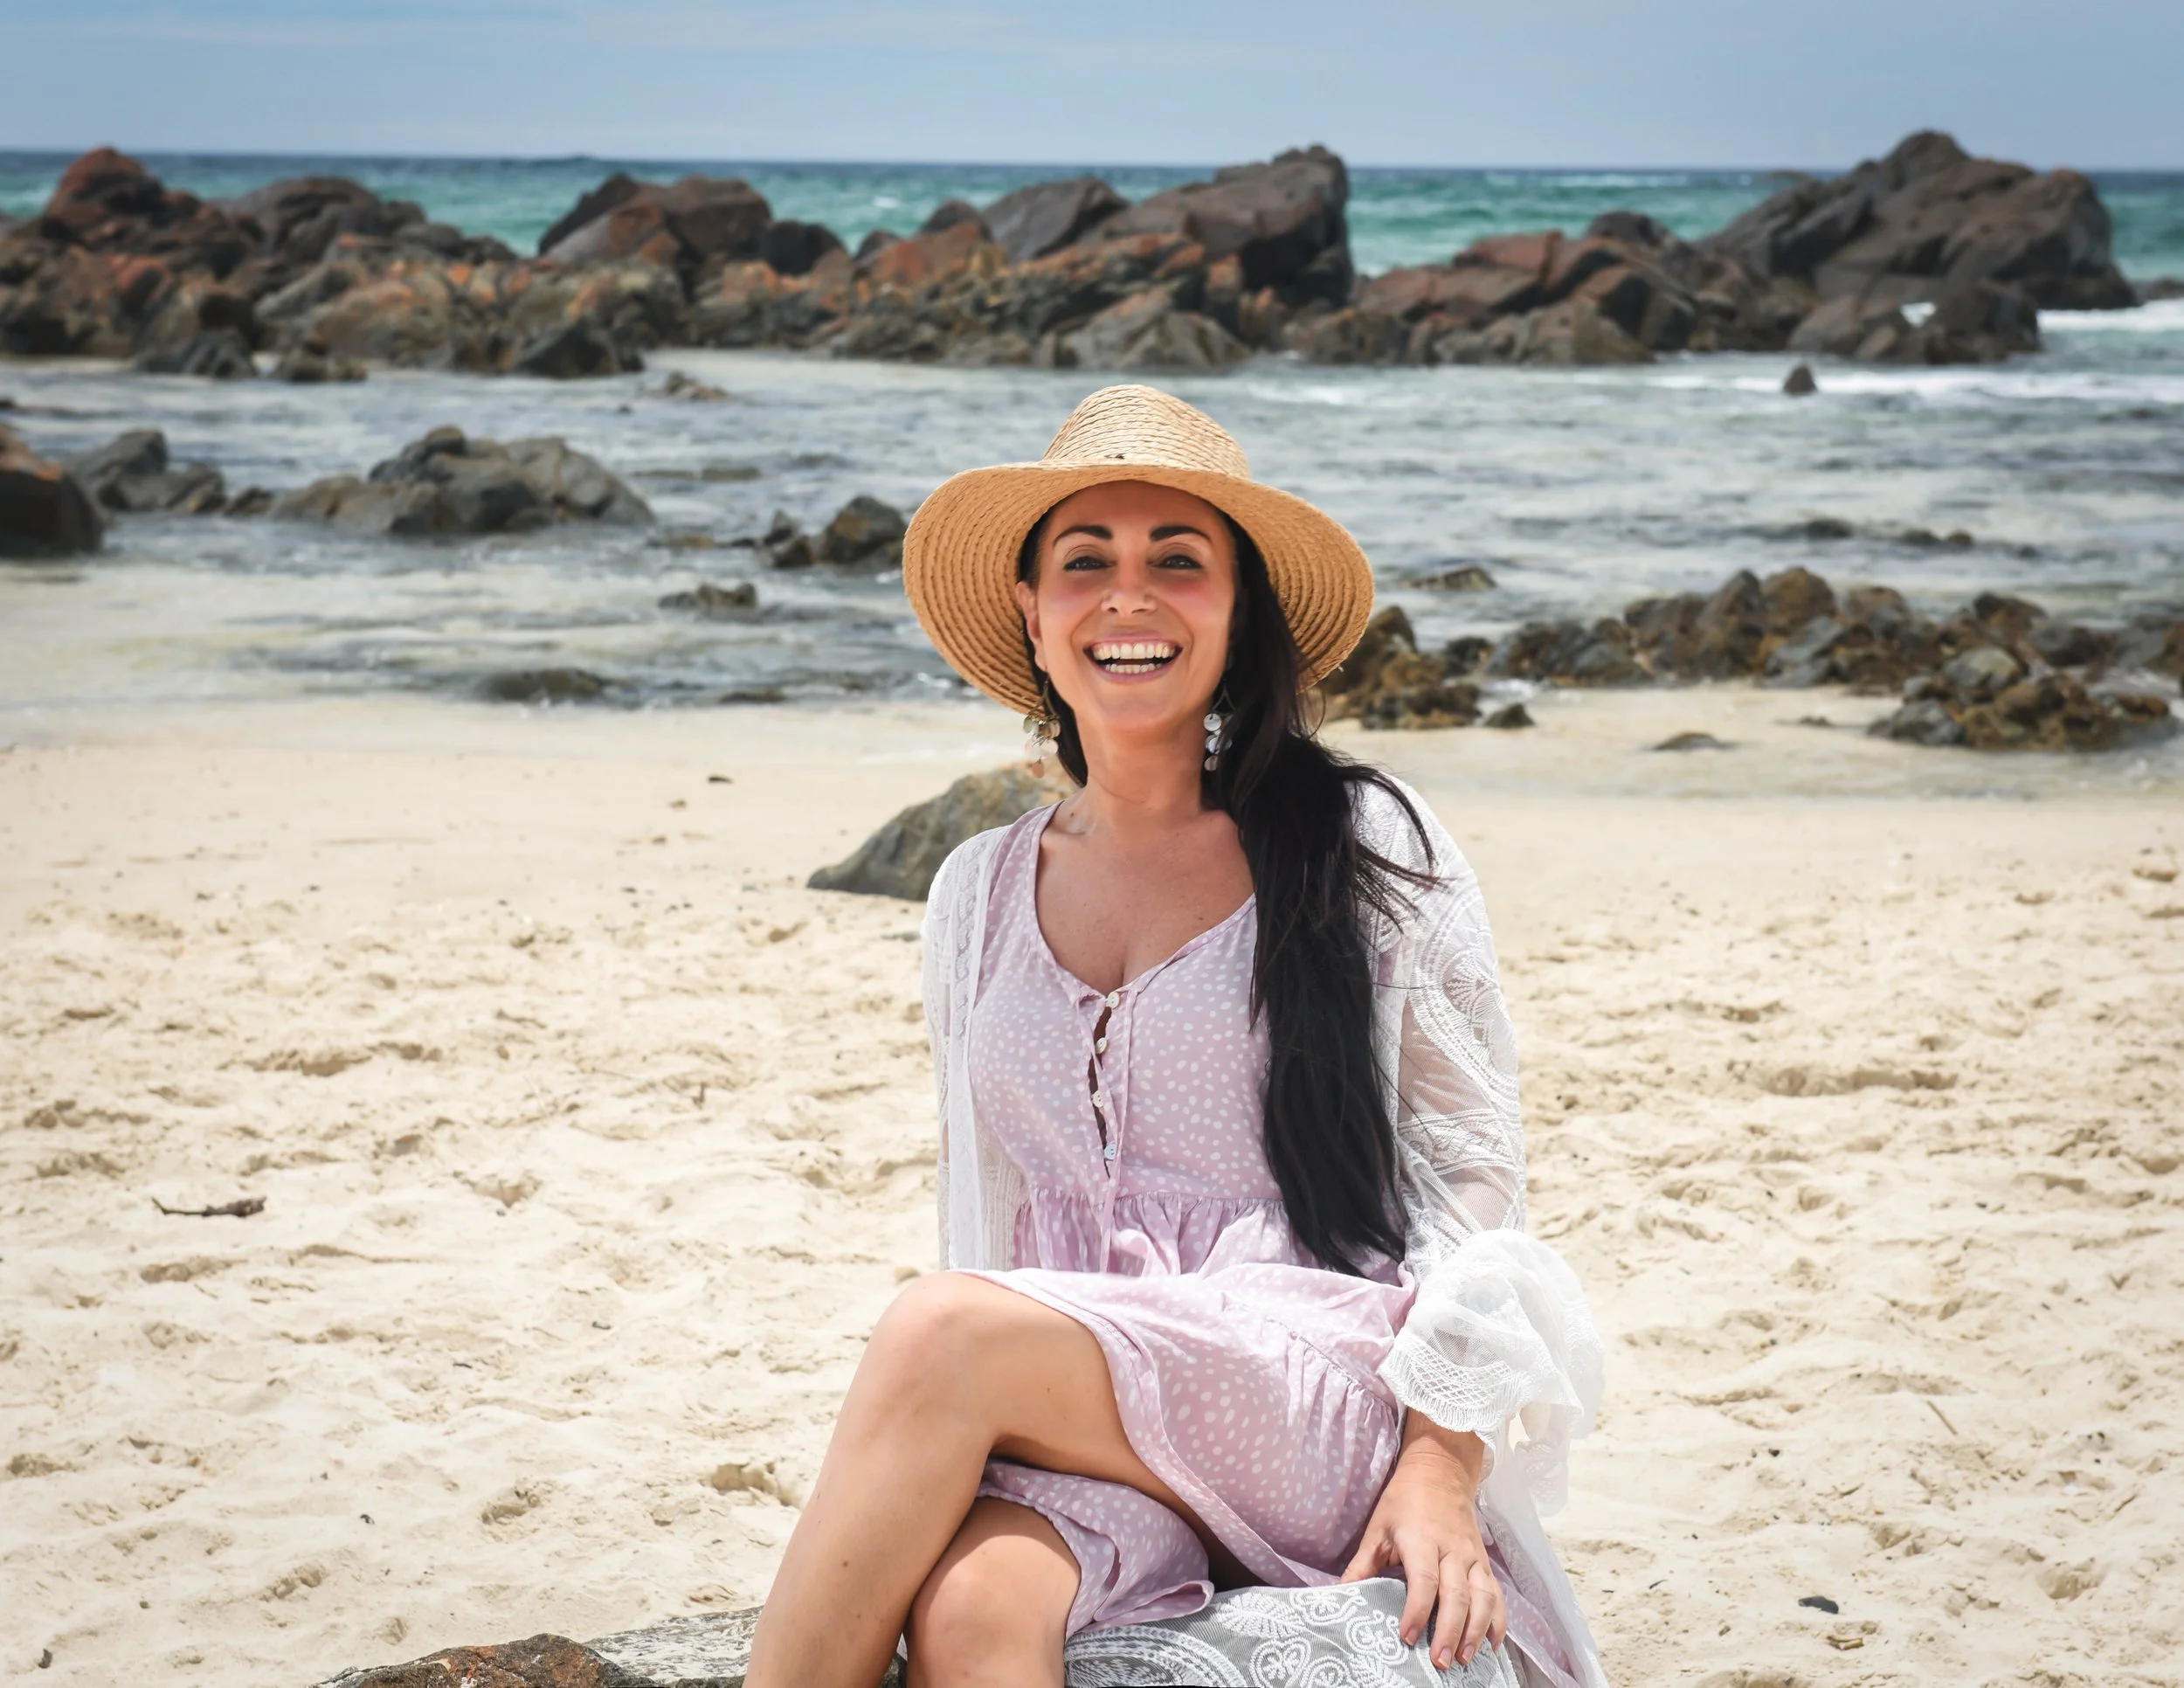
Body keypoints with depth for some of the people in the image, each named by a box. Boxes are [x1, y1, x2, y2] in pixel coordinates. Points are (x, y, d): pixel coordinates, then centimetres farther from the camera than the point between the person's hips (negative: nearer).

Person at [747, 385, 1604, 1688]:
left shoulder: (1368, 847, 5)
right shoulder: (980, 897, 17)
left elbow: (1476, 1167, 4)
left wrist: (1444, 1462, -9)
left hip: (1326, 1402, -2)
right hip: (1071, 1435, 3)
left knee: (946, 1334, -30)